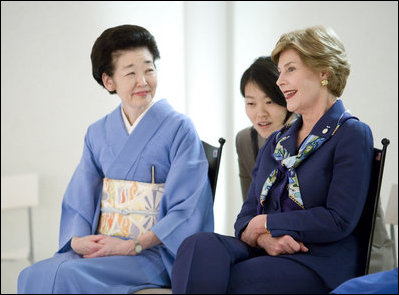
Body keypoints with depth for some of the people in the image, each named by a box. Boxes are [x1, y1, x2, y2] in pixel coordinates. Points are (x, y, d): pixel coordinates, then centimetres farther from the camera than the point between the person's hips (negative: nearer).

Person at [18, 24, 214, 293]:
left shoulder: (179, 129, -1)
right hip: (97, 246, 5)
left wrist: (133, 245, -16)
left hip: (153, 254, -4)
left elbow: (186, 210, -7)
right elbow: (79, 200, 13)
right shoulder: (98, 133, 15)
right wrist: (77, 240, -9)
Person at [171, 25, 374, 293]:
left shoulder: (352, 135, 0)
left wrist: (266, 223, -3)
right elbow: (247, 216, 16)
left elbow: (339, 221, -10)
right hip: (265, 253, 6)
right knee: (199, 246, -27)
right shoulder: (276, 142, 23)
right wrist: (264, 238, -9)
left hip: (318, 264, -6)